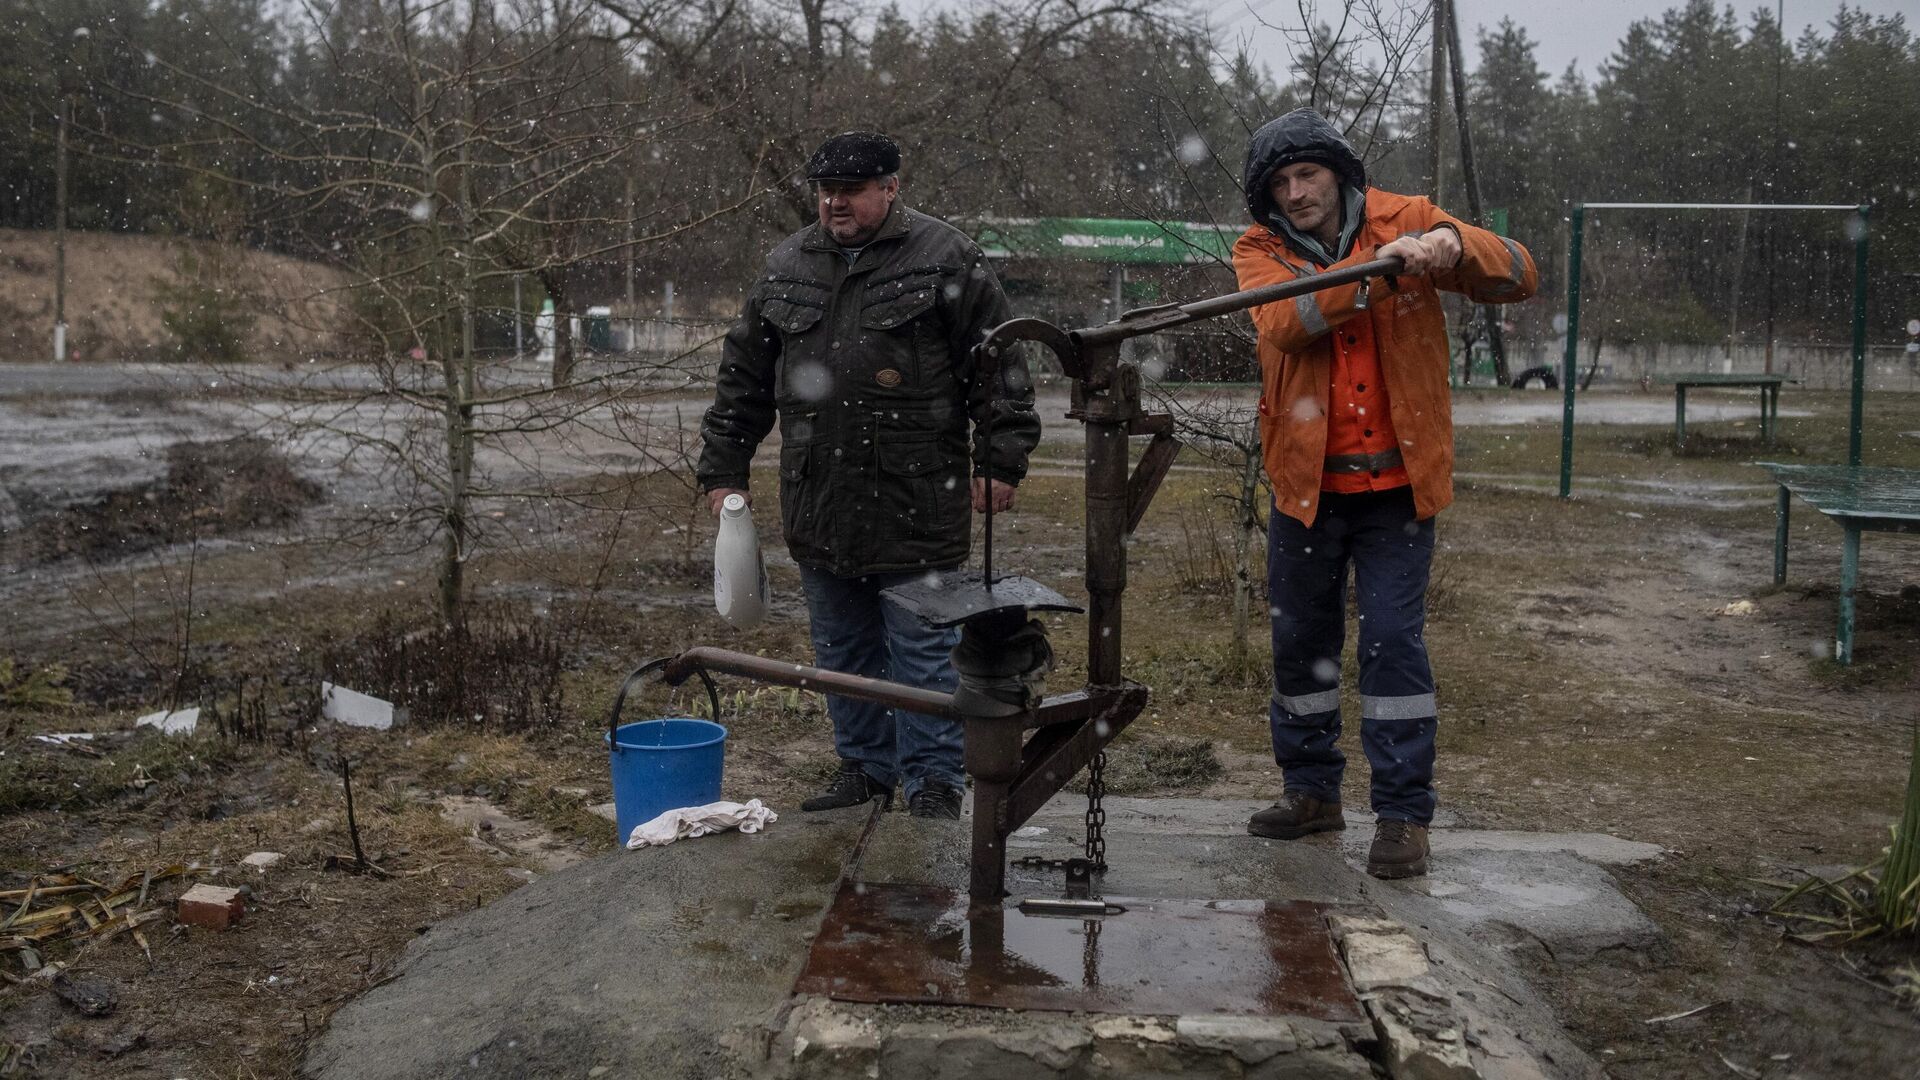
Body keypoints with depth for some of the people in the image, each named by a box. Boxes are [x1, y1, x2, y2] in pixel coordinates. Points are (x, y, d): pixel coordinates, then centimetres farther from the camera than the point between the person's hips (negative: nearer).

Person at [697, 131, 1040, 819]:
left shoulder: (946, 259, -2)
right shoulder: (786, 268, 12)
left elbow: (997, 367, -3)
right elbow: (743, 380, 17)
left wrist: (1000, 462, -8)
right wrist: (723, 471, 15)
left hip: (917, 505, -5)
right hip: (819, 507, 5)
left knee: (923, 651, 1)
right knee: (843, 650, 15)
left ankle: (933, 781, 12)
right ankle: (865, 768, 29)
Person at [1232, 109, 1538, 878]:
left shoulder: (1405, 221, 0)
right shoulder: (1260, 251, 0)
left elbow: (1519, 278, -6)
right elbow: (1282, 323, -22)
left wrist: (1454, 244, -25)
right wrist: (1373, 273, -34)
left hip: (1397, 478, -2)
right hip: (1305, 478, 2)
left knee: (1395, 641, -4)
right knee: (1300, 639, 12)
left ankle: (1403, 814, 5)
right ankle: (1311, 789, 29)